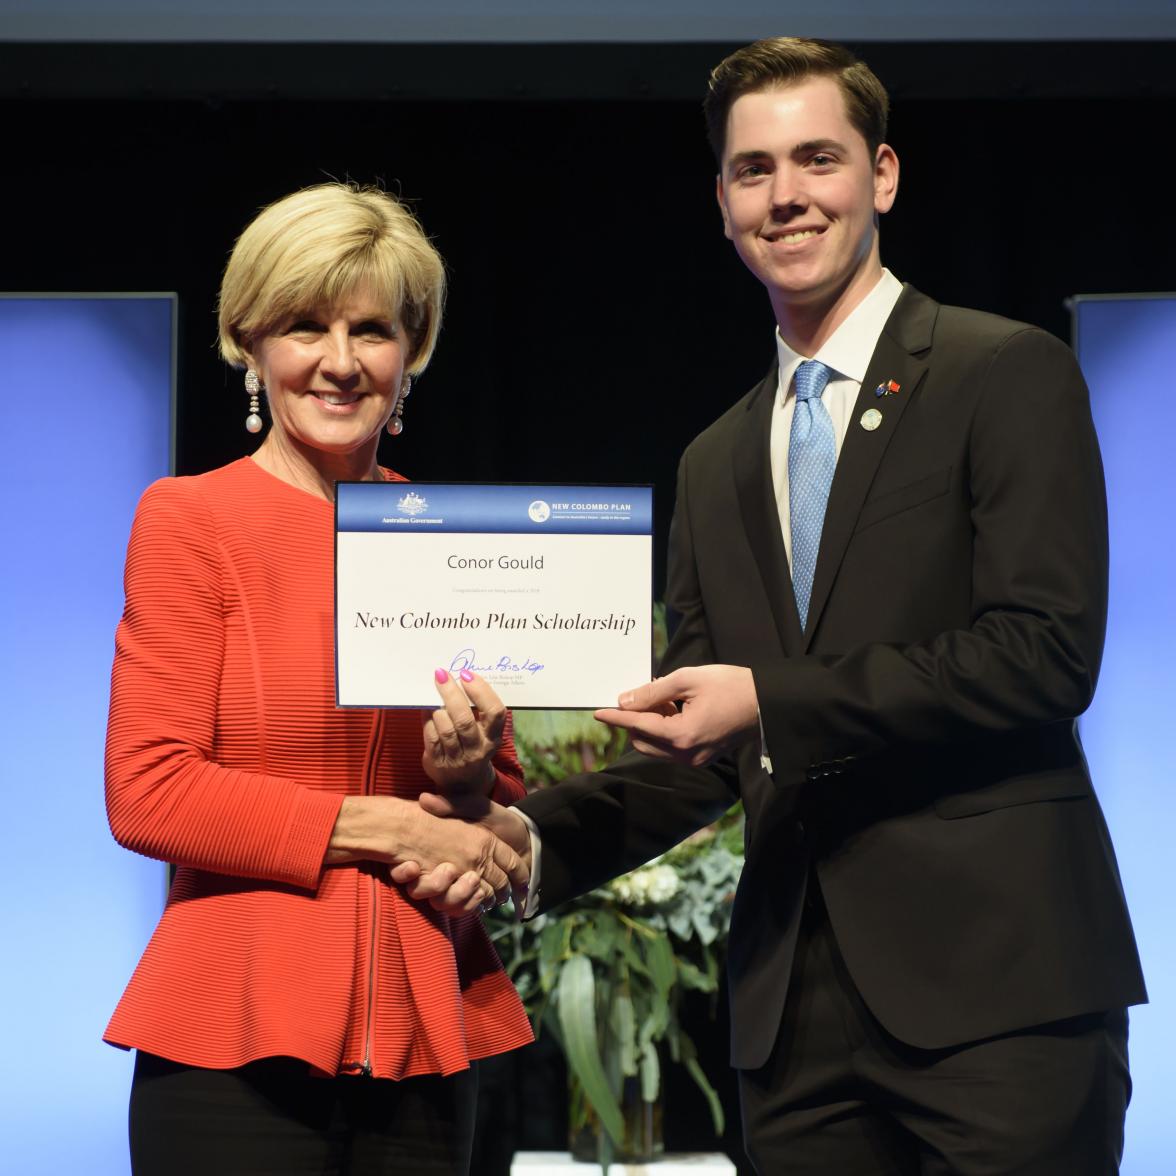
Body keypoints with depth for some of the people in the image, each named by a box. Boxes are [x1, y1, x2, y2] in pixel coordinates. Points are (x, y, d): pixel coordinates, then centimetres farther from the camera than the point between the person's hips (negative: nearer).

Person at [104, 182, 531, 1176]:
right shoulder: (190, 519, -1)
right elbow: (146, 792, -9)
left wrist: (468, 780, -7)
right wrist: (384, 827, -11)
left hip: (423, 1039, 4)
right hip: (239, 1039, -4)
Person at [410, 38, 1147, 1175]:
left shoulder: (1008, 376, 0)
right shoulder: (716, 464, 19)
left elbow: (1046, 650, -11)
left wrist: (772, 698, -16)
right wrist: (536, 834, 1)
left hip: (994, 969, -5)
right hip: (796, 1000, 5)